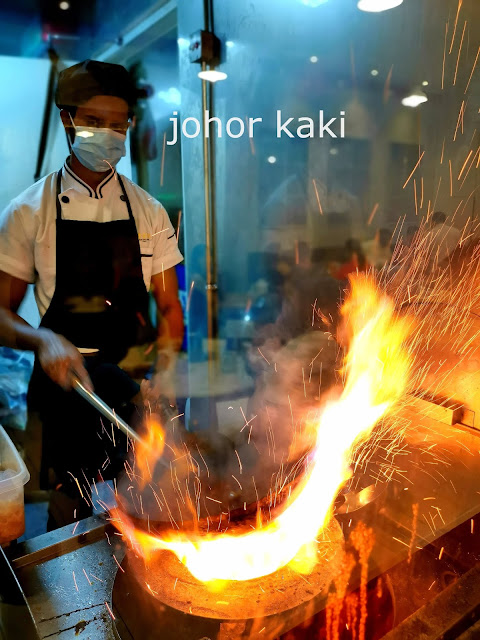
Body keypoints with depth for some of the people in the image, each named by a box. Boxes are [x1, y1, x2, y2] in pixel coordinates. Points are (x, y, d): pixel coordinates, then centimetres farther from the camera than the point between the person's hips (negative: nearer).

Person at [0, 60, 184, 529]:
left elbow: (168, 306, 6)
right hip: (67, 379, -2)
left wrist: (164, 372, -12)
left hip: (134, 374, 2)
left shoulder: (148, 211, 8)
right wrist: (43, 340, -22)